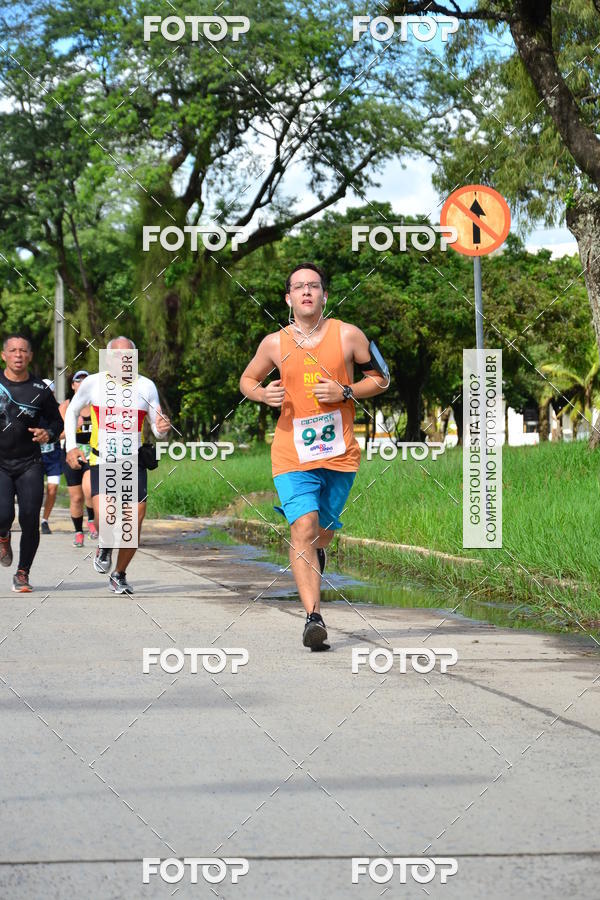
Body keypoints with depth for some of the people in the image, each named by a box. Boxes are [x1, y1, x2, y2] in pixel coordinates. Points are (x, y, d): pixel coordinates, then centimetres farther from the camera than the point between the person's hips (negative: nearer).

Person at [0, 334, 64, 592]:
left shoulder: (40, 390, 1)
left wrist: (48, 434, -8)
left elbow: (57, 421, 12)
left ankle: (23, 573, 14)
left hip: (29, 464, 1)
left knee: (30, 521, -5)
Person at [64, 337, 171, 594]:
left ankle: (119, 575, 20)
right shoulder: (93, 383, -1)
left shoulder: (146, 386, 1)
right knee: (103, 514, -22)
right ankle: (105, 547, 14)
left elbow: (157, 429, 7)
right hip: (102, 461, -1)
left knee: (135, 520, -3)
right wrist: (71, 446, 5)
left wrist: (162, 427, -18)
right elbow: (72, 411, 15)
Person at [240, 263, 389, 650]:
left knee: (324, 529, 16)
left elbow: (381, 379, 7)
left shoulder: (348, 335, -1)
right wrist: (264, 394, -6)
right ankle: (314, 617, -20)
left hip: (340, 451, 1)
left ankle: (316, 552, 56)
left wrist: (345, 392, -11)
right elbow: (247, 380, 17)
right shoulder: (275, 343, 1)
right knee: (303, 527, -17)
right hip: (293, 453, -1)